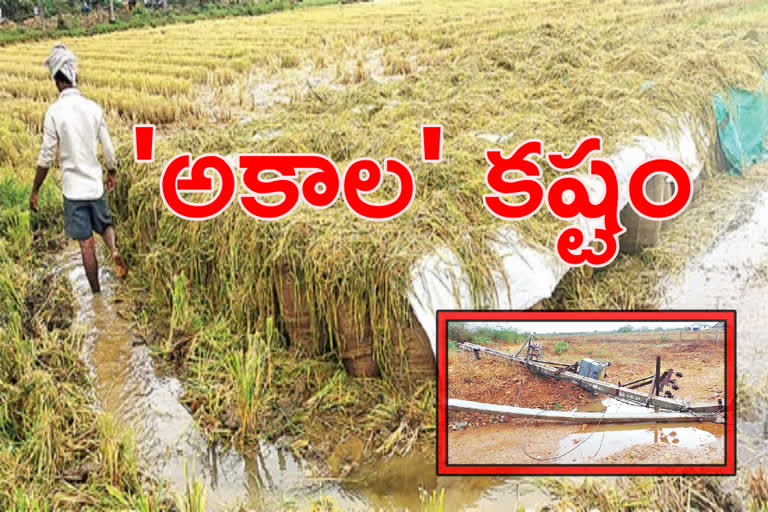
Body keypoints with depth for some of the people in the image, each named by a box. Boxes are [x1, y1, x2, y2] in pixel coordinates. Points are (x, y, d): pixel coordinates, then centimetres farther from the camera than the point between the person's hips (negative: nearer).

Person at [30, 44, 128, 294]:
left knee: (86, 243, 4)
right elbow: (108, 149, 5)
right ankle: (114, 250, -9)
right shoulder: (94, 108, -3)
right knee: (105, 224, 23)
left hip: (73, 188, -3)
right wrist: (113, 173, 24)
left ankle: (97, 294, 12)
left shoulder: (54, 112, -13)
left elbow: (46, 157, -11)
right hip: (95, 184, 3)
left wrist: (35, 191, 0)